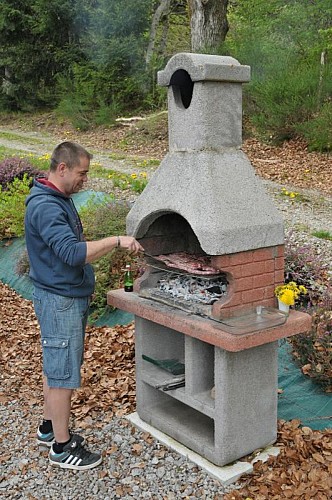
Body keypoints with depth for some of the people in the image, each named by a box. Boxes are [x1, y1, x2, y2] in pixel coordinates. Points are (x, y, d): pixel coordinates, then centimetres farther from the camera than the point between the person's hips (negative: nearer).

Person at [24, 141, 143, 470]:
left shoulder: (59, 199, 12)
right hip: (59, 301, -10)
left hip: (69, 297, 10)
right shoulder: (45, 206, -22)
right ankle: (61, 447, 12)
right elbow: (73, 252, -32)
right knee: (62, 373, -1)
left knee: (55, 366, 19)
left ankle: (49, 428, 34)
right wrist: (116, 241, -29)